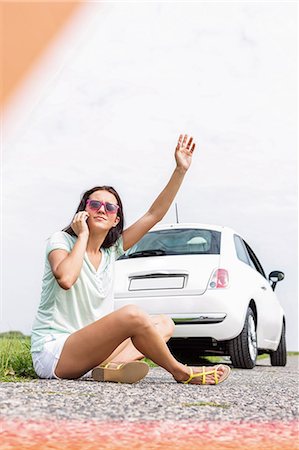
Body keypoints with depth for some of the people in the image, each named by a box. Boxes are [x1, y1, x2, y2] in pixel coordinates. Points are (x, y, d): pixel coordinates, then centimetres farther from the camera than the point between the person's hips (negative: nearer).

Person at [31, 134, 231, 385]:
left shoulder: (111, 250, 9)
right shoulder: (61, 241, -7)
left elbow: (154, 214, 6)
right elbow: (66, 279, -30)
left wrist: (181, 170, 0)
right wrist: (83, 236, -16)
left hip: (89, 349, 8)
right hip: (53, 351, -8)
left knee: (165, 324, 4)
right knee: (132, 314, -28)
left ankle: (110, 365, -22)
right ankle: (182, 372, -7)